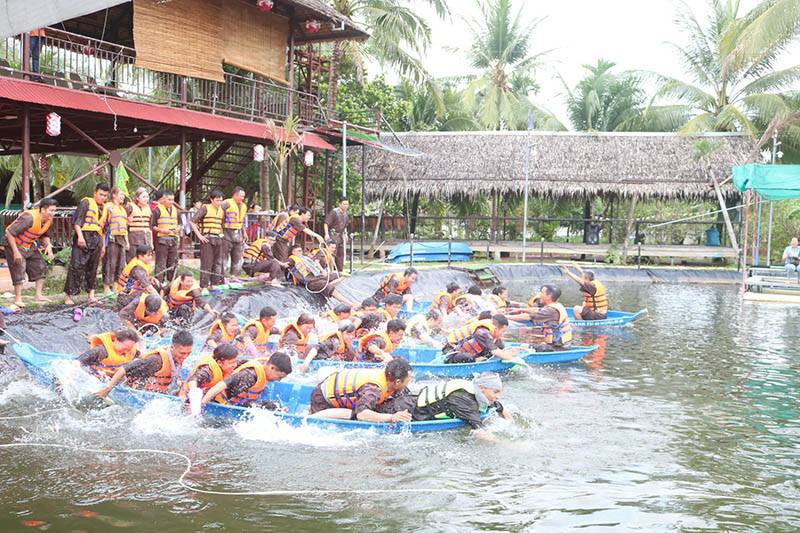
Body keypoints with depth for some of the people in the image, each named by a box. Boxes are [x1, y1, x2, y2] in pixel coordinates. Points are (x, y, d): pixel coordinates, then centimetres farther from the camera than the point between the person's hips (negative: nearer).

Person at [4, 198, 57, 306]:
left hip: (30, 246, 8)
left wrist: (48, 245, -10)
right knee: (19, 270, -10)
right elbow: (9, 232, -30)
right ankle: (17, 299, -3)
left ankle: (38, 295, 10)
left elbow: (45, 236, 13)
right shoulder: (29, 218, -32)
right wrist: (15, 252, -29)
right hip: (15, 244, -8)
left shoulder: (49, 220, -7)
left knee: (41, 268, 3)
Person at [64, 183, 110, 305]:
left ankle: (91, 295, 12)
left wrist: (103, 245, 22)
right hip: (84, 237, -7)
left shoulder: (104, 209, 20)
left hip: (97, 240, 7)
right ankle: (68, 295, -6)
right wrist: (80, 235, -20)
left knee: (93, 268, 9)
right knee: (76, 267, -9)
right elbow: (76, 220, -10)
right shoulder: (86, 202, -1)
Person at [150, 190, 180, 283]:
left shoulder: (175, 210, 15)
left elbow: (179, 223, 25)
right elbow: (152, 225, -5)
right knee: (161, 263, -5)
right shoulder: (157, 210, -4)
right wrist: (161, 230, -18)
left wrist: (178, 228, 4)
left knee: (173, 262, 10)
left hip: (173, 239, 6)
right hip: (162, 239, -6)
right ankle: (159, 282, -2)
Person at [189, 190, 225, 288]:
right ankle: (204, 285, 1)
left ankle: (216, 283, 18)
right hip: (207, 239, -7)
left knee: (218, 262, 10)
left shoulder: (222, 210, 14)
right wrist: (199, 235, -13)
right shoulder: (205, 208, -6)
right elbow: (192, 222, -10)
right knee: (207, 263, -4)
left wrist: (221, 233, 14)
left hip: (218, 239, 7)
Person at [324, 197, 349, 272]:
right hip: (333, 235, -8)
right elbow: (326, 223, -16)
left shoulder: (345, 213, 11)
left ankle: (340, 271, 16)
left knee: (341, 254, 9)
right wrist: (326, 234, -24)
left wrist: (345, 234, 18)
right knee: (333, 253, -10)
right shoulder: (334, 212, -13)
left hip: (341, 235, 8)